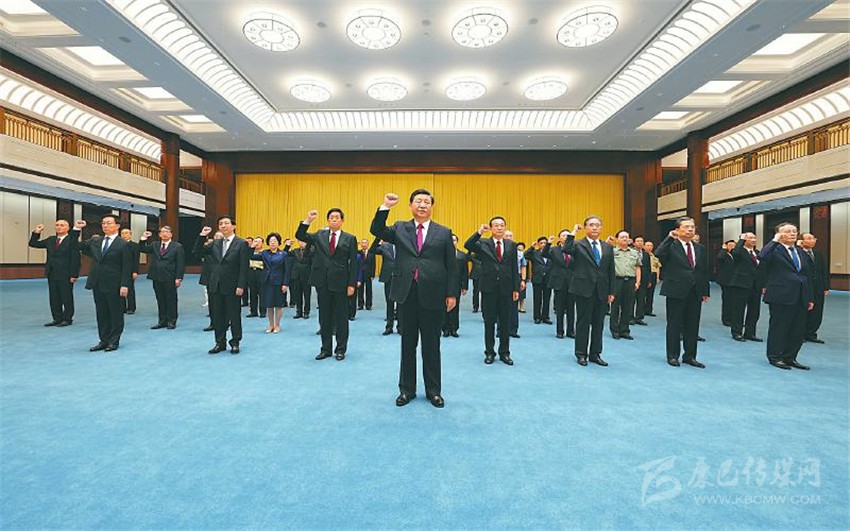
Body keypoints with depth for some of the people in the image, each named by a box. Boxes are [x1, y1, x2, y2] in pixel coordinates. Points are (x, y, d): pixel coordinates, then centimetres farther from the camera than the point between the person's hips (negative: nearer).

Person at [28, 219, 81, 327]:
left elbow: (75, 259, -13)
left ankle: (67, 319, 11)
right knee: (54, 298, 11)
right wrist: (36, 232, 8)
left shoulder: (72, 240, -9)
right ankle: (57, 319, 20)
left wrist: (73, 275, -16)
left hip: (65, 276, -7)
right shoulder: (50, 240, 12)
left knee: (67, 298, 2)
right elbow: (33, 244, 21)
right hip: (52, 274, 7)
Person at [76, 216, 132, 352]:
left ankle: (114, 341, 14)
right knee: (101, 314, 12)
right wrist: (77, 229, 2)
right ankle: (104, 340, 22)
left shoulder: (123, 245, -6)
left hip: (114, 286, -6)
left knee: (115, 313, 4)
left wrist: (125, 285, -16)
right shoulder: (94, 241, 11)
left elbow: (127, 267, -10)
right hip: (98, 284, 6)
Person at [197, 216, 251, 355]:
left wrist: (241, 286, -15)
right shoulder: (216, 243, 11)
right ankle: (220, 343, 23)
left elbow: (244, 267, -10)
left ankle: (235, 343, 19)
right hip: (216, 286, 5)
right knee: (218, 316, 11)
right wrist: (202, 237, -2)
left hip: (232, 286, -5)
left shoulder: (242, 243, -5)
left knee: (234, 316, 6)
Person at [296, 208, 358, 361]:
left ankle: (340, 349, 19)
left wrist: (352, 284, -7)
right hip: (323, 282, 3)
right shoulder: (319, 235, 10)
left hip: (340, 283, -2)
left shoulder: (349, 239, 2)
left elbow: (353, 263, -1)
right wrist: (308, 220, -11)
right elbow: (299, 236, 2)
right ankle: (326, 348, 24)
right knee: (325, 317, 11)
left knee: (341, 317, 5)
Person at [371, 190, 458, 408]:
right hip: (406, 294, 1)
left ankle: (433, 391, 25)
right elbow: (376, 230, -3)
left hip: (432, 296, -1)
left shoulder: (444, 232, 6)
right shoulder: (400, 228, 10)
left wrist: (451, 294, -2)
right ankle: (406, 389, 27)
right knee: (407, 344, 12)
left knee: (431, 345, 9)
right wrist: (385, 207, -12)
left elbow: (451, 265, 4)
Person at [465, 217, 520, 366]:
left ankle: (504, 353, 23)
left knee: (505, 323, 9)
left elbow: (514, 268, 6)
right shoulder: (483, 243, 1)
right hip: (489, 288, -2)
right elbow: (468, 245, -18)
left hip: (506, 289, 2)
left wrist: (516, 288, 3)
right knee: (489, 322, 8)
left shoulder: (511, 245, 7)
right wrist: (479, 232, -21)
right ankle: (489, 352, 21)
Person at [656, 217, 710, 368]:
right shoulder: (671, 245, -4)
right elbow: (658, 254, -27)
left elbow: (705, 271, 14)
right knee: (674, 325, 5)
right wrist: (670, 237, -25)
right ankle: (672, 356, 16)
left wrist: (705, 292, 10)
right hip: (676, 292, -5)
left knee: (693, 326, 11)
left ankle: (690, 356, 23)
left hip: (695, 292, 5)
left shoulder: (700, 249, 13)